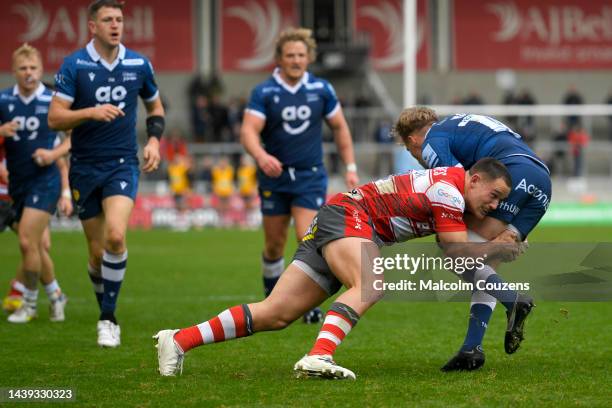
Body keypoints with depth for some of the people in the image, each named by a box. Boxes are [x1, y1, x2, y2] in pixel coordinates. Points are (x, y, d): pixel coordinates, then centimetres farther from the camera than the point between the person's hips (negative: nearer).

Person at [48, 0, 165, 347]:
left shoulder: (138, 65, 2)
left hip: (123, 165, 0)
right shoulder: (74, 65, -6)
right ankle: (107, 314, 26)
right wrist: (91, 112, -25)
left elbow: (155, 107, 18)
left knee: (116, 236, -22)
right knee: (97, 251, 3)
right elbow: (55, 117, -10)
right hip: (85, 168, 0)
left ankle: (108, 318, -12)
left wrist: (154, 140, 2)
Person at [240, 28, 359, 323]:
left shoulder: (321, 89, 0)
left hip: (310, 176, 0)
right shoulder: (263, 93, -7)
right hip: (274, 177, 0)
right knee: (274, 245, 7)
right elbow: (248, 131, -18)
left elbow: (339, 127, 10)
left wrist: (350, 168, 6)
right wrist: (261, 156, -39)